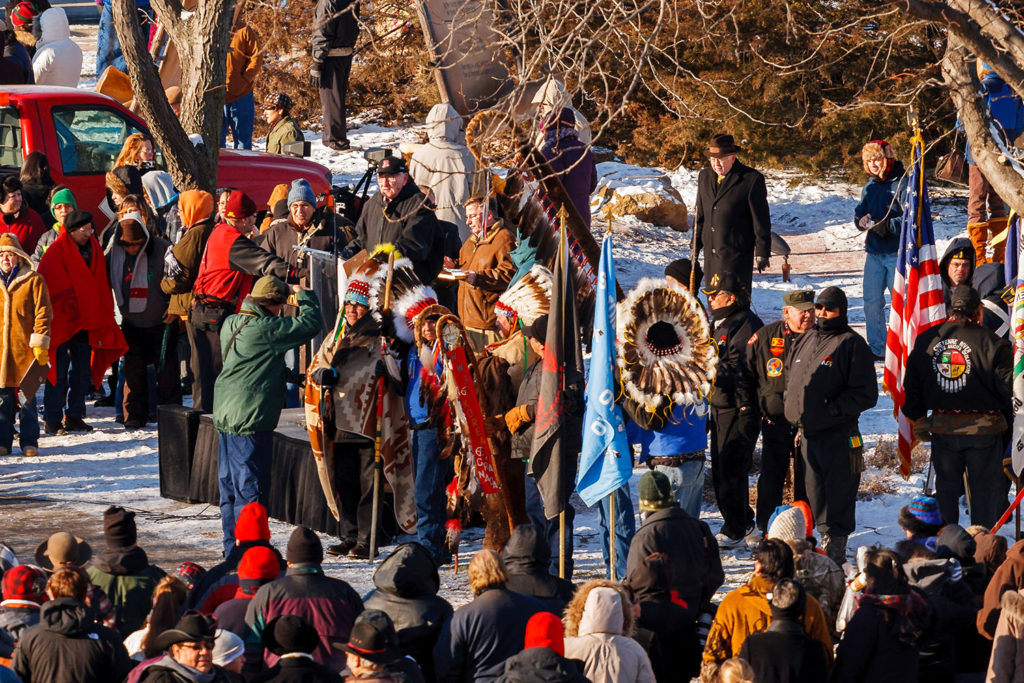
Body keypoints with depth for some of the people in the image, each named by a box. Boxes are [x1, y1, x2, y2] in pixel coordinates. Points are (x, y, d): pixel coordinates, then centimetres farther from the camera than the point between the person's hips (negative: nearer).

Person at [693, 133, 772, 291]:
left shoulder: (751, 179, -10)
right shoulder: (704, 176, 9)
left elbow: (761, 220, -6)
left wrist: (762, 253, -5)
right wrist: (696, 245, 18)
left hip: (737, 253, -6)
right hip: (711, 252, 6)